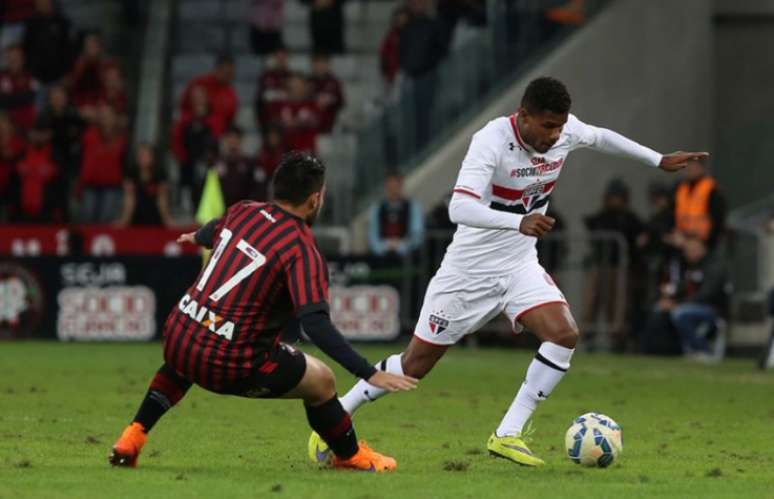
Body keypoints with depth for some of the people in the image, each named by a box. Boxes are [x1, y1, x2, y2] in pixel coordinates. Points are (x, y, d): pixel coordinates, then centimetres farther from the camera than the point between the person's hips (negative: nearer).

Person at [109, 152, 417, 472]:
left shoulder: (243, 212, 6)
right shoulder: (302, 252, -14)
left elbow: (210, 233, 31)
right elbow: (316, 325, -25)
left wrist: (197, 237, 57)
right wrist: (370, 374, -24)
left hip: (177, 338, 7)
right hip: (229, 364, -7)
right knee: (321, 381, 11)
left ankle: (132, 439, 33)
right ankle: (352, 457, 31)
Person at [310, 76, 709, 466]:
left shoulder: (566, 130, -9)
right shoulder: (491, 141, -29)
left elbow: (601, 137, 16)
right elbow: (458, 208, -42)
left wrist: (658, 160, 20)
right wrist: (519, 222, -55)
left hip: (520, 265, 6)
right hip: (469, 269, -6)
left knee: (564, 336, -18)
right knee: (415, 365, 1)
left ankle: (507, 435, -10)